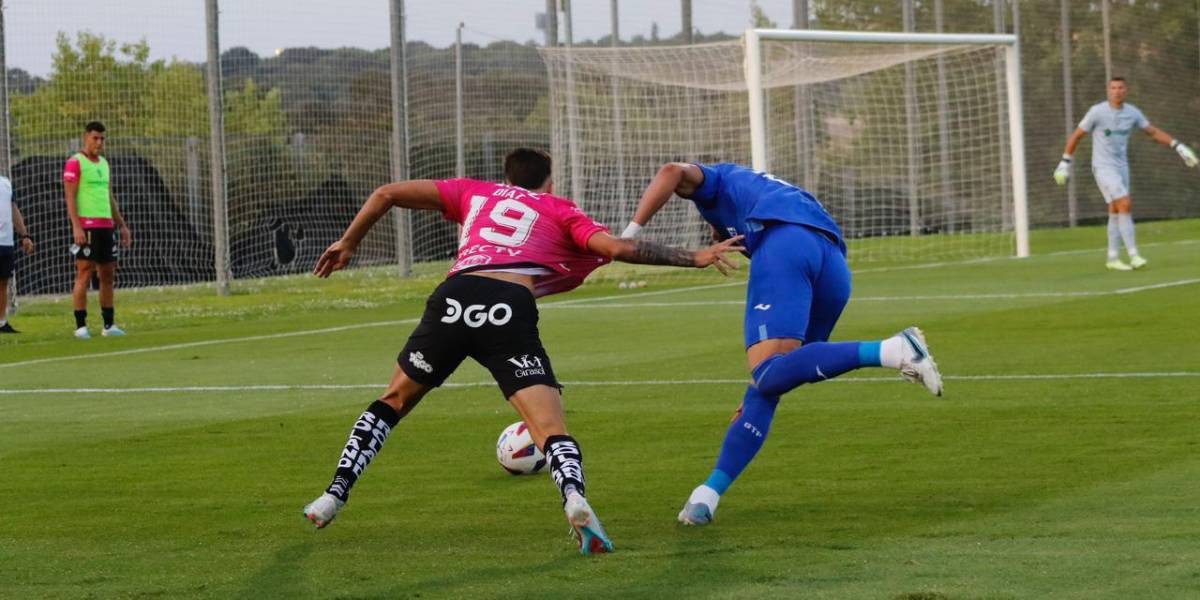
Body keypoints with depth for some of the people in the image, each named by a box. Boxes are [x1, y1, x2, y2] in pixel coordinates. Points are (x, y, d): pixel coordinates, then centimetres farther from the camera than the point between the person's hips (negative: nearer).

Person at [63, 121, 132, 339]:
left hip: (106, 226, 7)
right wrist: (76, 227, -19)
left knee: (108, 275, 8)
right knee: (84, 275, -8)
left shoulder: (104, 163, 17)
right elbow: (70, 198, -10)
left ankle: (108, 325, 13)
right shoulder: (75, 163, -5)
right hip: (86, 227, -7)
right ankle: (80, 326, -7)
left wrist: (122, 225, 20)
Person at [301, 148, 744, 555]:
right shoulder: (559, 211, 25)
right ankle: (574, 498, -36)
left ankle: (334, 495, 21)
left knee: (394, 399, 25)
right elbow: (617, 248, 8)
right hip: (511, 311, -2)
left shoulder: (474, 193, 32)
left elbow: (387, 194, 27)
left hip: (452, 299, 2)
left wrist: (347, 244, 39)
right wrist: (694, 258, 13)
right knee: (551, 429, -6)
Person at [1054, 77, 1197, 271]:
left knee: (1116, 213, 7)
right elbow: (1076, 136, -3)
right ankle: (1134, 256, -21)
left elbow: (1154, 132, 12)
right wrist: (1065, 163, -2)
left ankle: (1113, 258, 15)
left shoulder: (1132, 113, 3)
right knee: (1125, 204, -18)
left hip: (1121, 167, 6)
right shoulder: (1097, 112, -11)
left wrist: (1177, 146, 3)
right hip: (1103, 167, -6)